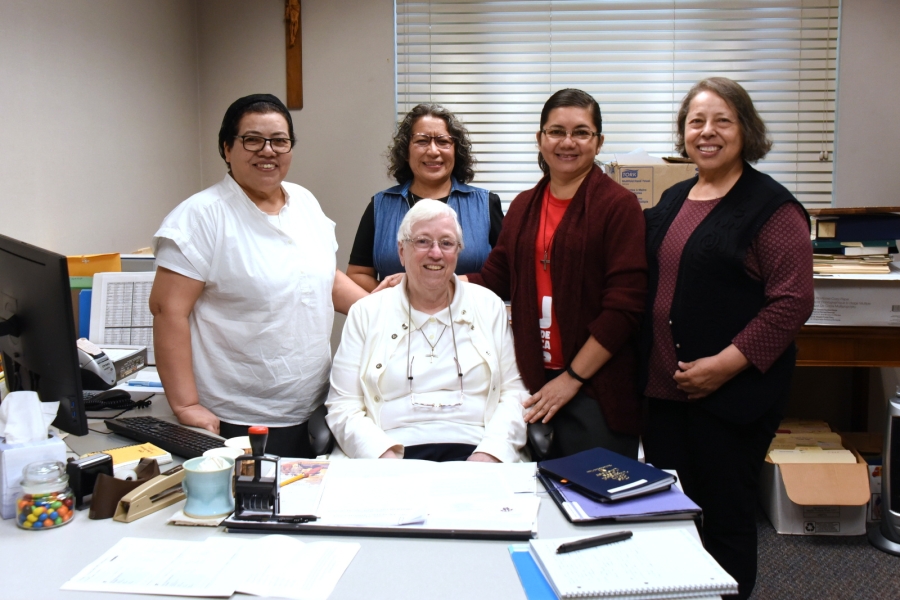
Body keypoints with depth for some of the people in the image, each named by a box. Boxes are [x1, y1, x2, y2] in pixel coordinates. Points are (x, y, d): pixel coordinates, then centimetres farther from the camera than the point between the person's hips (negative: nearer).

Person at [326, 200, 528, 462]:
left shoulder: (489, 306, 13)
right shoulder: (366, 313, 9)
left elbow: (514, 392, 9)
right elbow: (343, 406, 5)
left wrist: (491, 452, -8)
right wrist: (384, 456, -13)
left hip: (472, 453, 1)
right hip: (397, 456, 0)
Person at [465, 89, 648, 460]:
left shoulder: (618, 205, -6)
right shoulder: (524, 206, 13)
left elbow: (625, 305, -12)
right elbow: (494, 280, 11)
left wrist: (572, 378, -13)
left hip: (596, 390, -5)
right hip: (533, 385, 5)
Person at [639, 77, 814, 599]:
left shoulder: (771, 205, -8)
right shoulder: (674, 200, 13)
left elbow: (793, 300, -14)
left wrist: (726, 364, -20)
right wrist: (650, 364, 9)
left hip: (733, 393, -6)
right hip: (664, 386, 7)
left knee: (725, 516, 6)